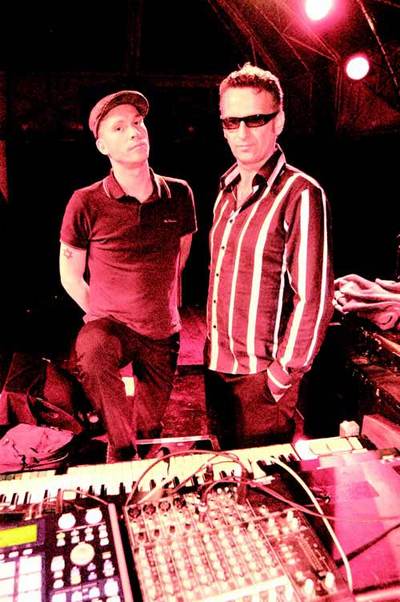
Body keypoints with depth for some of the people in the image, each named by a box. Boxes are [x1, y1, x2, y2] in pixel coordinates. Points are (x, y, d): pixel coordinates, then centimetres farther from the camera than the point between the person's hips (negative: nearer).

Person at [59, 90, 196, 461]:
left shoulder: (178, 194, -5)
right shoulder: (86, 204, -14)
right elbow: (70, 277, -2)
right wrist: (104, 318, -3)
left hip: (164, 332, 3)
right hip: (109, 322, -3)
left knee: (150, 426, 15)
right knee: (91, 352, -37)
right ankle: (121, 449, -12)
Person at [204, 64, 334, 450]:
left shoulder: (301, 194, -15)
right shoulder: (227, 191, 7)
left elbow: (313, 299, -18)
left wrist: (282, 375, -16)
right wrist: (210, 346, 10)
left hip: (260, 376, -7)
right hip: (217, 365, 7)